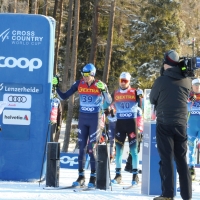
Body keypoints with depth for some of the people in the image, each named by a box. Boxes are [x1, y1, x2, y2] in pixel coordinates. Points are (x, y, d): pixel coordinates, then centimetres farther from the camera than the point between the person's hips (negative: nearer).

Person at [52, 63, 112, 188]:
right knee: (81, 148, 3)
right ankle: (81, 176, 8)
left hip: (95, 119, -4)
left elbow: (109, 102, -16)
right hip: (83, 118, 4)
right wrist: (56, 86, -7)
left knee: (91, 148, -5)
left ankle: (94, 177, 3)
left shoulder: (100, 85, -8)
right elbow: (64, 96, 6)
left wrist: (104, 90, -30)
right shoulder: (79, 84, 1)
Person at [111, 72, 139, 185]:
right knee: (118, 149, 4)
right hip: (120, 123, 3)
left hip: (131, 123, -3)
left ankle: (135, 175, 2)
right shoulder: (115, 93, 8)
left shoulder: (134, 92, -1)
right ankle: (118, 174, 9)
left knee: (133, 149, -2)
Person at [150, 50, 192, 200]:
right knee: (182, 159, 10)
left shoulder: (161, 81, -9)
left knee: (166, 159, 0)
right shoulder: (187, 81, 2)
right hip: (181, 124, 3)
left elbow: (152, 100, 5)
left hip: (165, 124, -3)